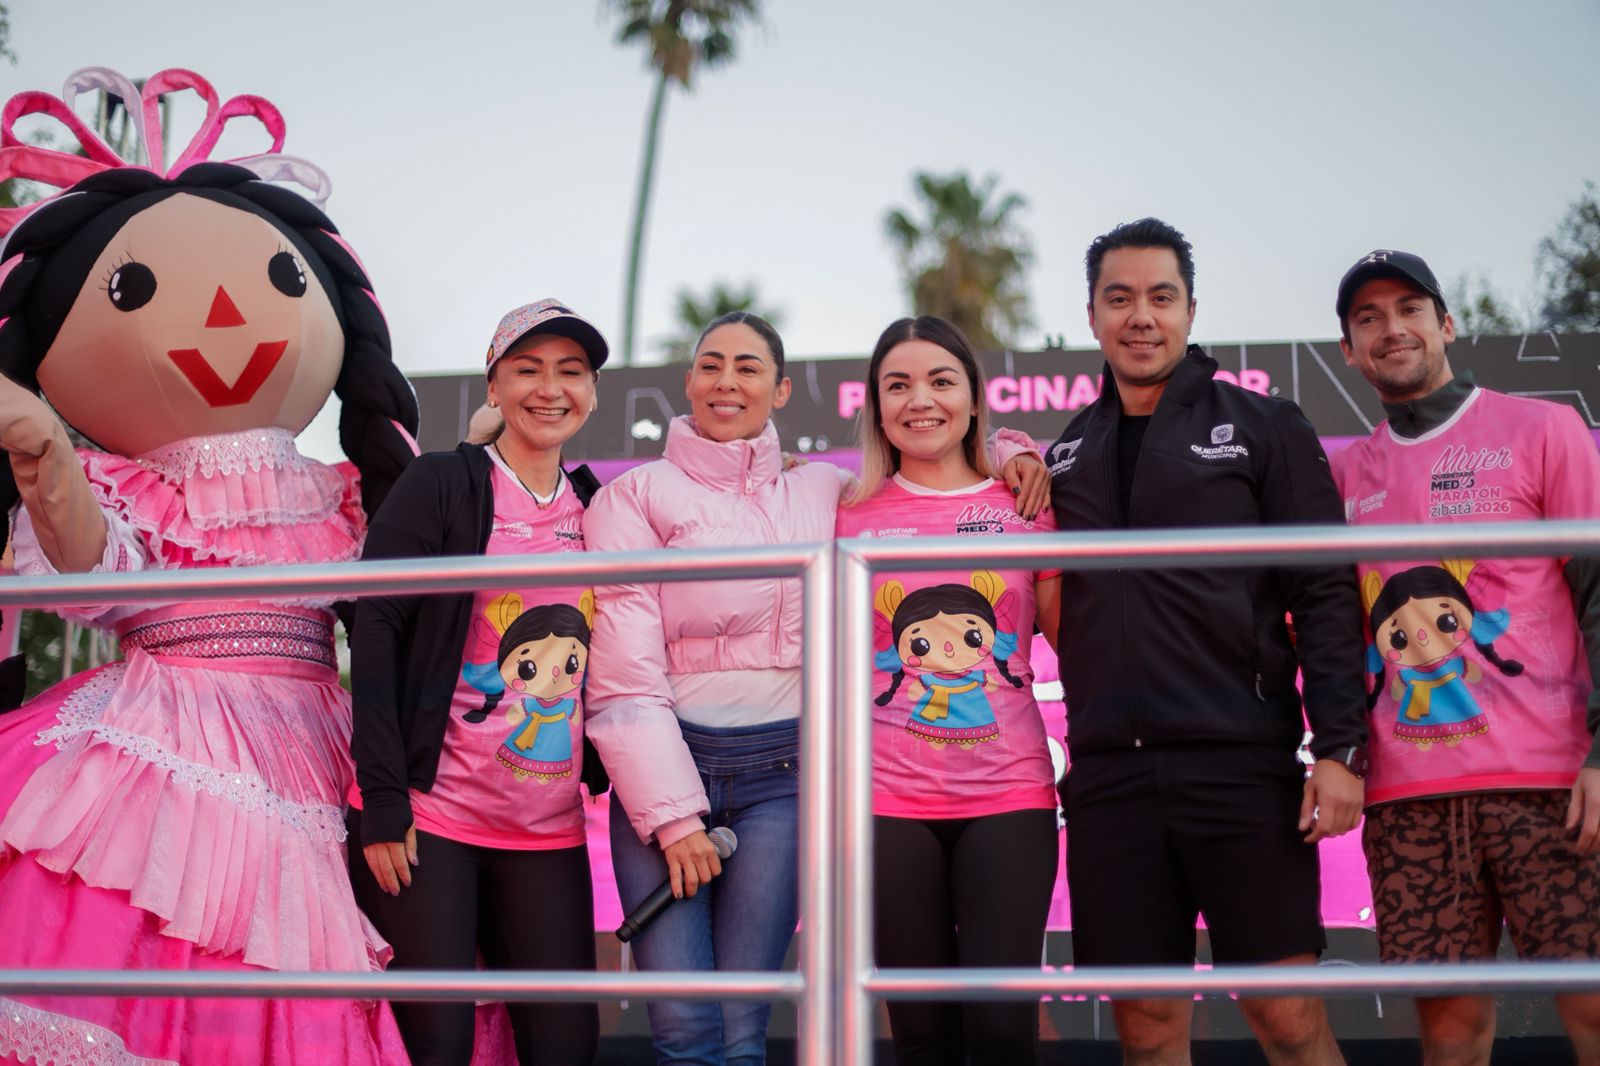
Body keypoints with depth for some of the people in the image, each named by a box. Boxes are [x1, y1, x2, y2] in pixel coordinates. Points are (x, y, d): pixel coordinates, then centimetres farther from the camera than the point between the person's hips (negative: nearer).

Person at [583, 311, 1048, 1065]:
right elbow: (623, 672, -3)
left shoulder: (822, 492, 13)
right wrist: (670, 816, -10)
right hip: (661, 769, -2)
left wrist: (1004, 451, 8)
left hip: (778, 771, 2)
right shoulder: (635, 496, 4)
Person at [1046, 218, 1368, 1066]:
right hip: (1109, 775, 3)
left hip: (1243, 765, -3)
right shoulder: (1068, 454, 15)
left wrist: (1340, 747, -10)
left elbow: (1326, 595, -2)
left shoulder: (1264, 428, 4)